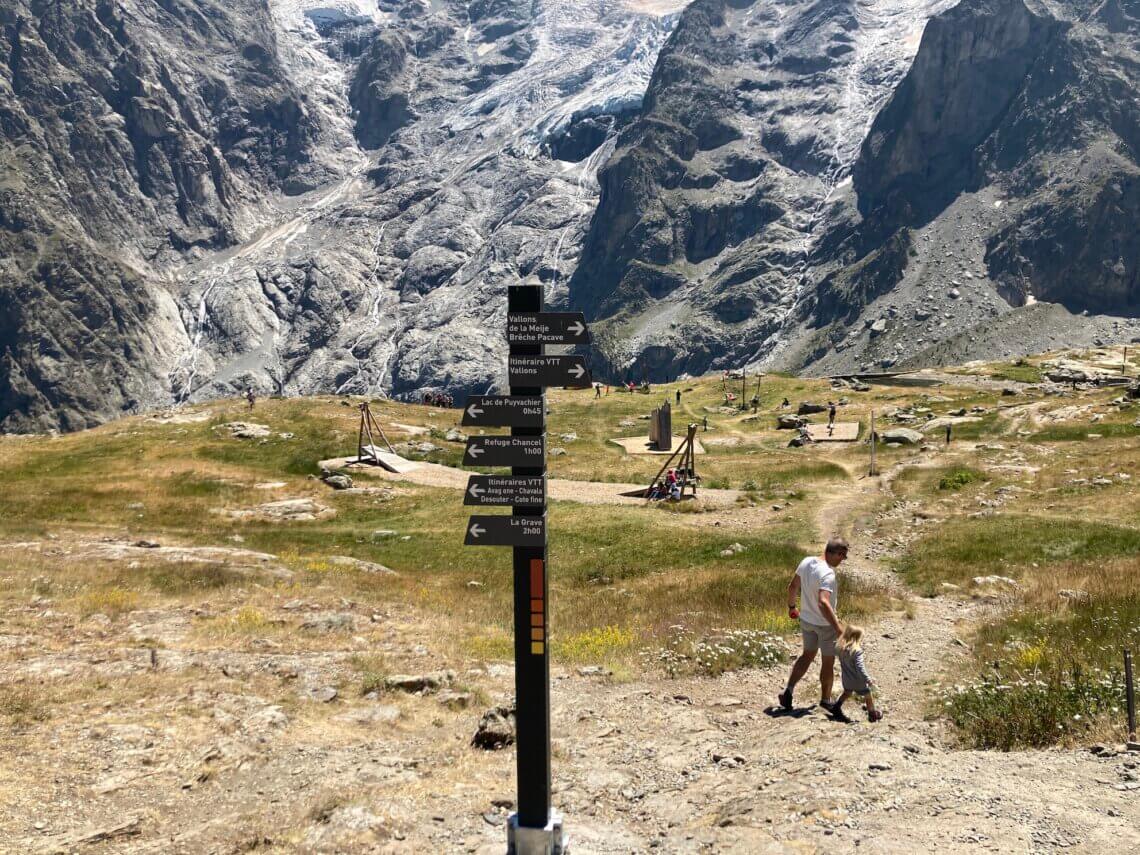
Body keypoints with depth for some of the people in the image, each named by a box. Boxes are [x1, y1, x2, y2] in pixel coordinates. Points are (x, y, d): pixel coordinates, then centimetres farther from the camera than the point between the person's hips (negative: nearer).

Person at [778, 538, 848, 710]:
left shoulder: (806, 562, -7)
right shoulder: (827, 574, -30)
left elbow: (792, 586, 5)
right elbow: (823, 603, -41)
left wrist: (791, 606, 21)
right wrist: (838, 628, -40)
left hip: (806, 619, 7)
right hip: (825, 624, -7)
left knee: (808, 655, 23)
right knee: (828, 662, 14)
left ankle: (788, 690, 13)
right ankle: (825, 700, 30)